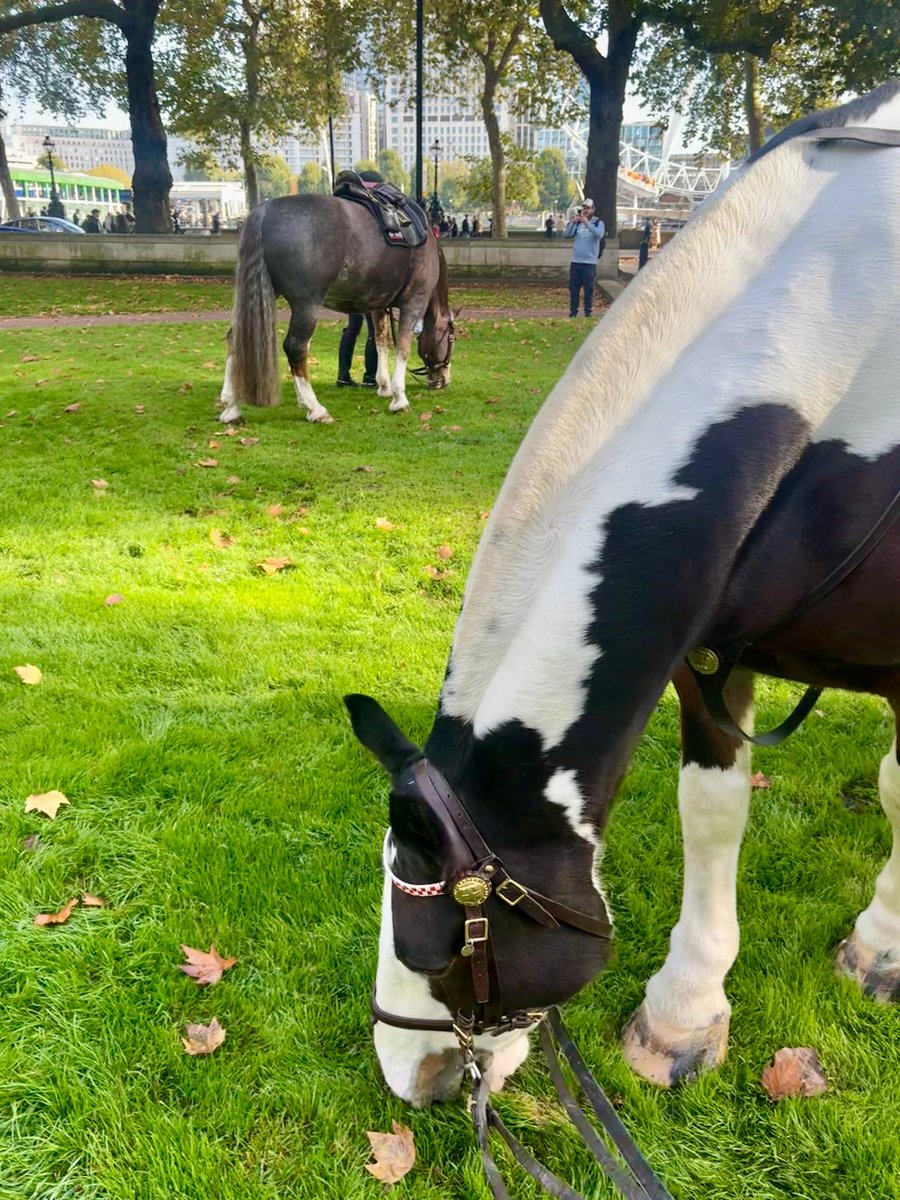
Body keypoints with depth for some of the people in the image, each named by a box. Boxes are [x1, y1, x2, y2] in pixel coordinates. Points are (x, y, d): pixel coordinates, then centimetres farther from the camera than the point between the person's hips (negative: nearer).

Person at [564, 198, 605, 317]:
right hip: (575, 261, 4)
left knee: (588, 290, -2)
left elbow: (599, 235, -18)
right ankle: (573, 312, 12)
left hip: (589, 263, -4)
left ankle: (588, 312, 2)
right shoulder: (577, 222, 11)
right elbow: (568, 234, -1)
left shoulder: (598, 222, 2)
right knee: (573, 289, 6)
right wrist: (572, 222, -17)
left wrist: (587, 223, -27)